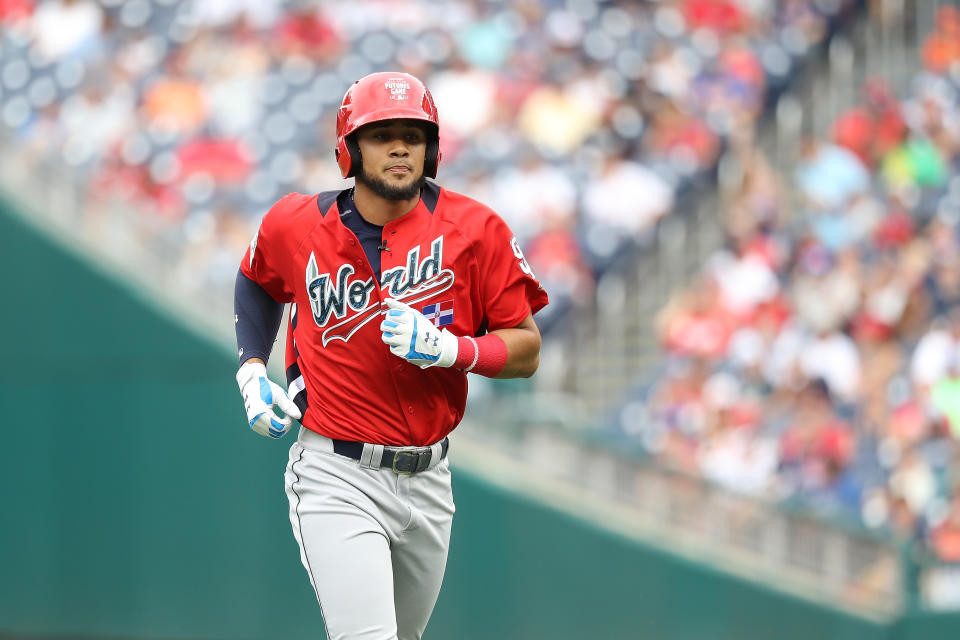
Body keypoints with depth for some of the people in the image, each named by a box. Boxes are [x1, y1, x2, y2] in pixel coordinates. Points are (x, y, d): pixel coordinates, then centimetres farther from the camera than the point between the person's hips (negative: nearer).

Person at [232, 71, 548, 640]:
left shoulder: (474, 230, -6)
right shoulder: (297, 226, -3)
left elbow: (526, 351, -4)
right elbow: (259, 283, 22)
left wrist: (447, 349, -20)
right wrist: (251, 371, 8)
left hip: (426, 480, 3)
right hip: (336, 480, -3)